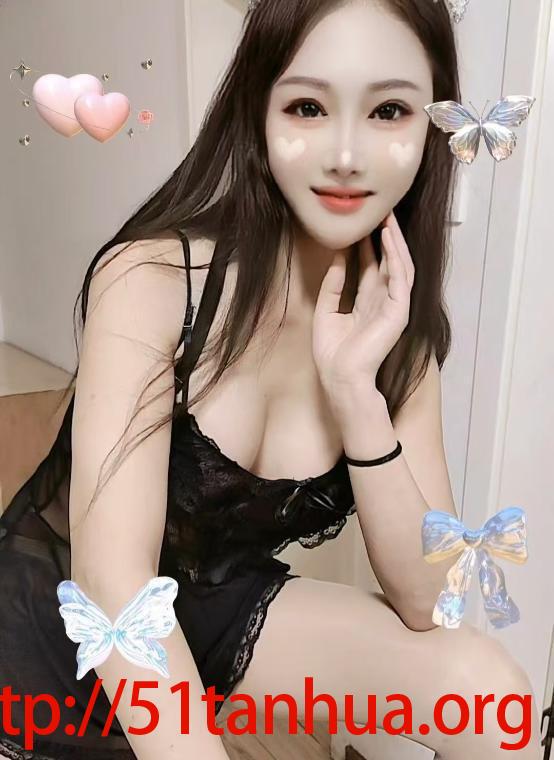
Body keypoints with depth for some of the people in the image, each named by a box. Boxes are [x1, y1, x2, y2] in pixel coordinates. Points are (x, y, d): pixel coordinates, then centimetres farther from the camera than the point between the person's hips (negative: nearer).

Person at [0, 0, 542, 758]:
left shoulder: (400, 329, -10)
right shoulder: (153, 274, -24)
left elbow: (424, 600, -15)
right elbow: (110, 572, -30)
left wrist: (356, 391, -28)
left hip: (216, 605, 3)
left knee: (487, 688, -14)